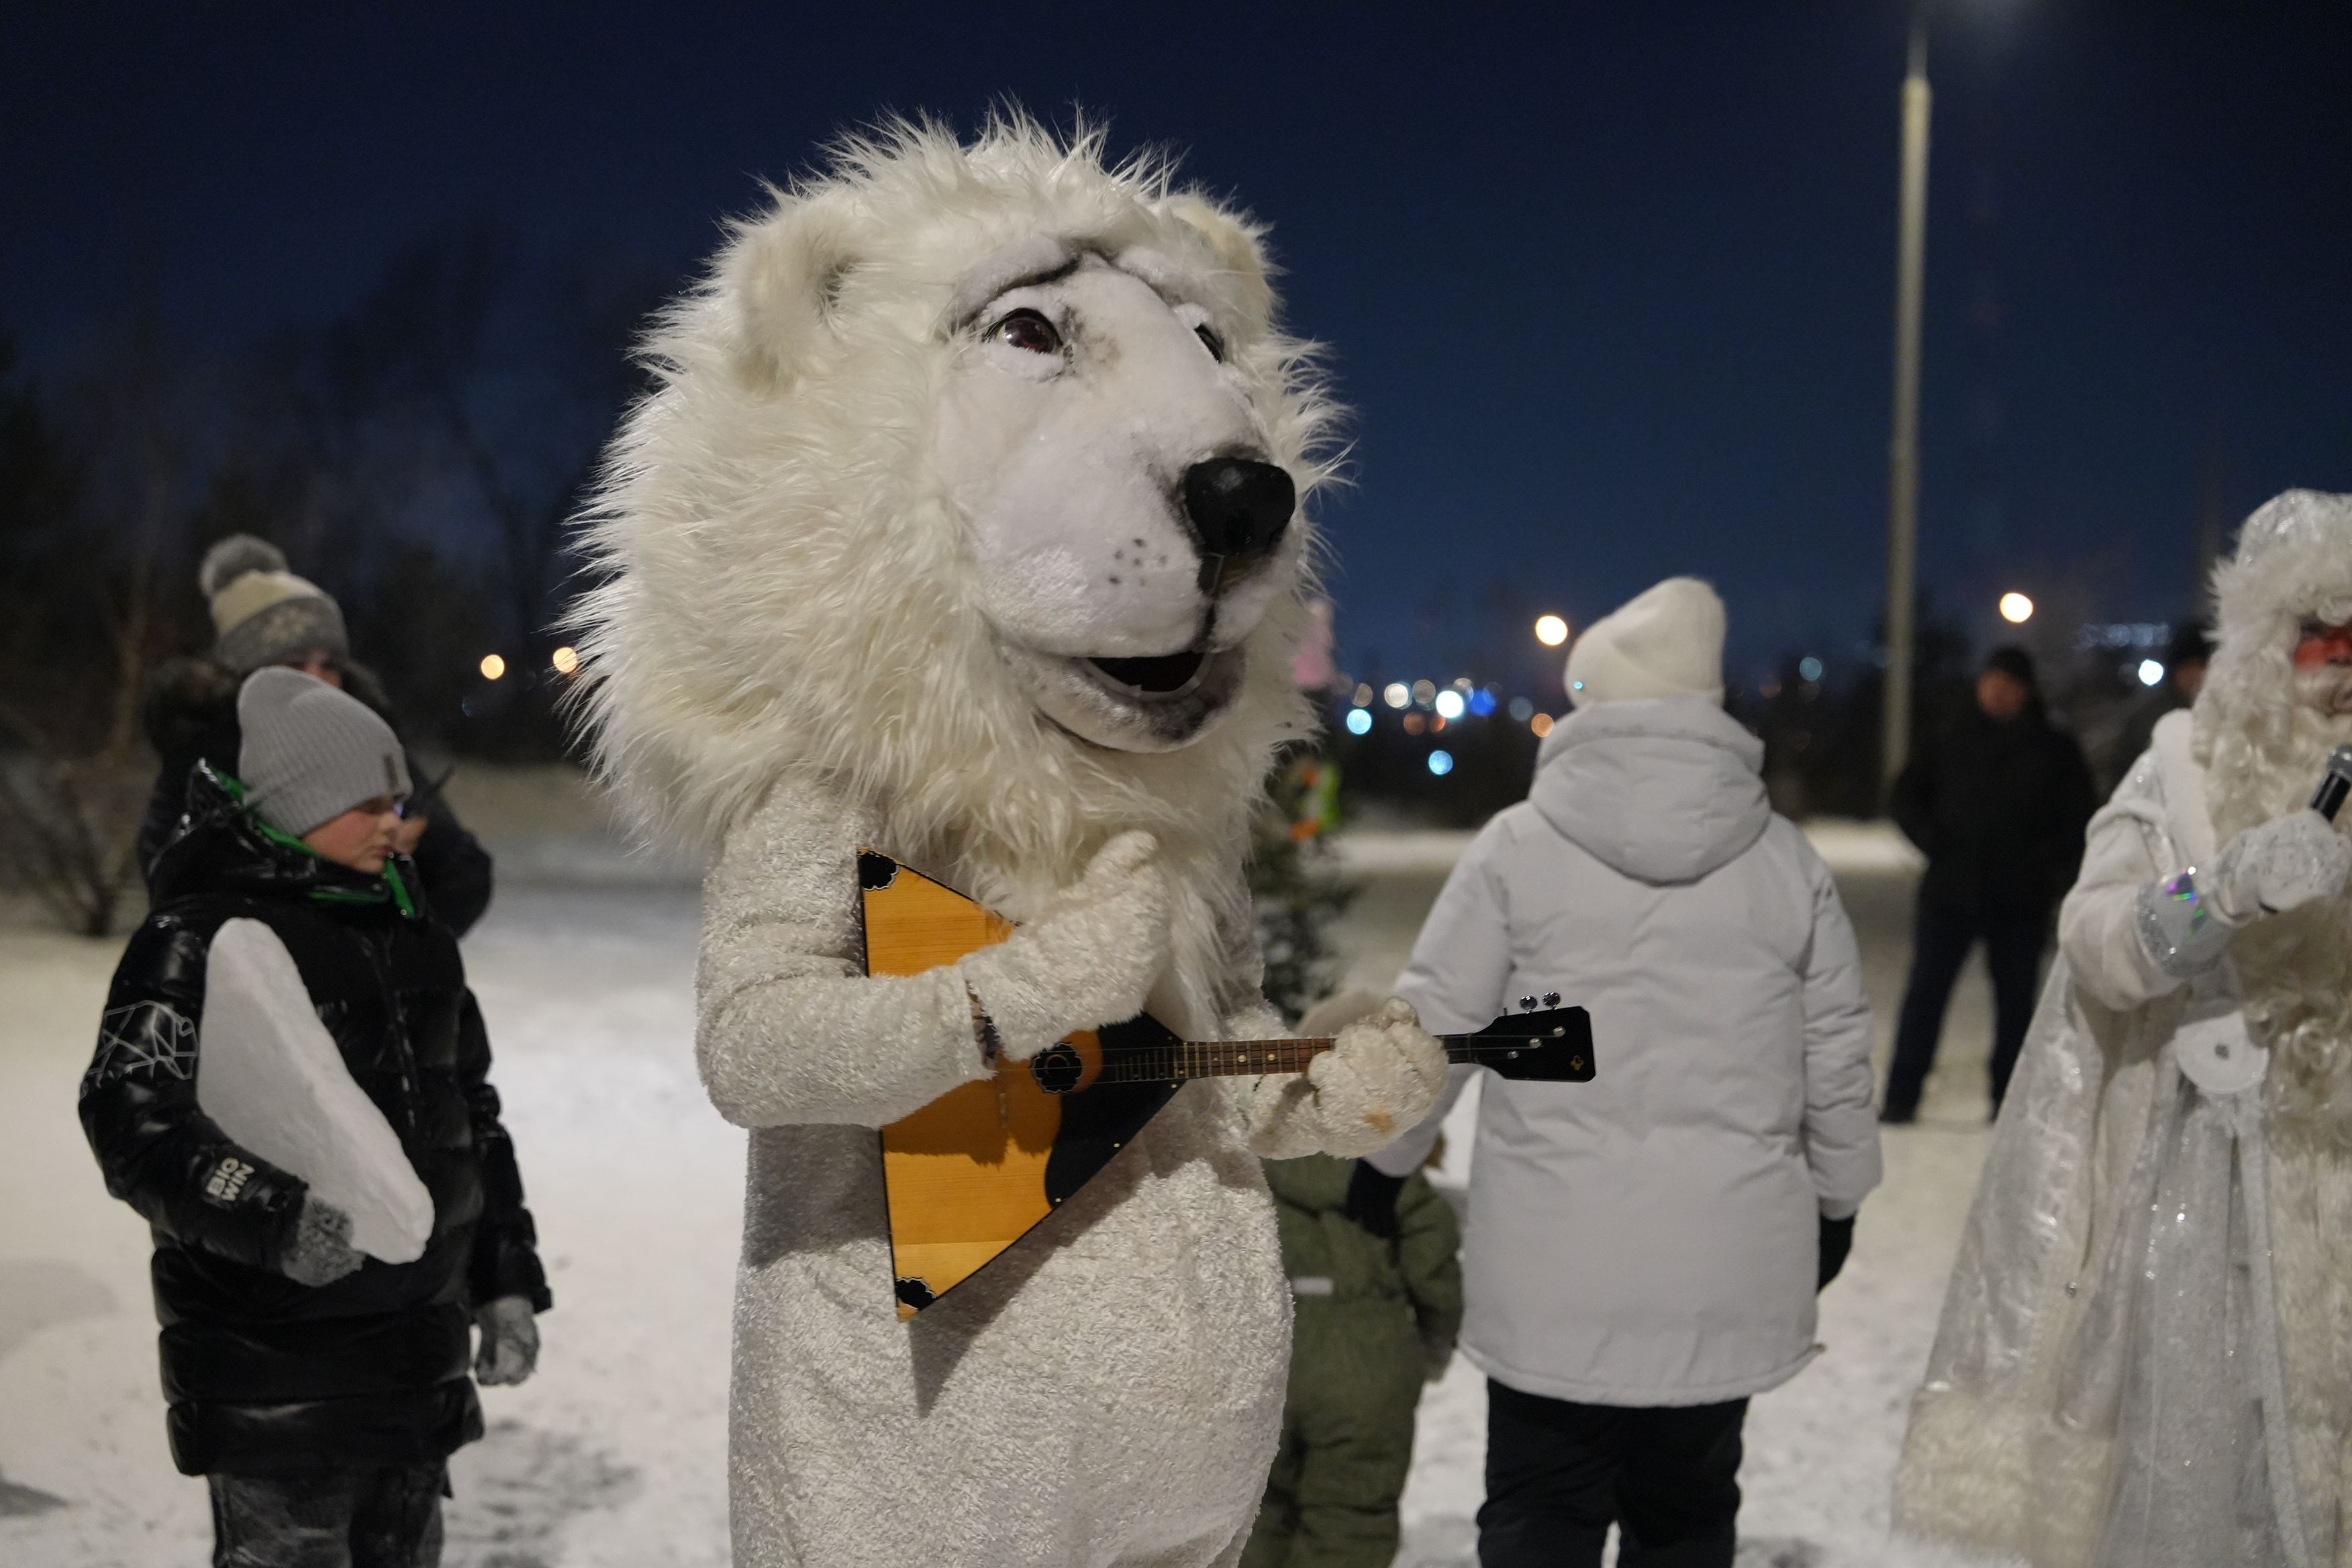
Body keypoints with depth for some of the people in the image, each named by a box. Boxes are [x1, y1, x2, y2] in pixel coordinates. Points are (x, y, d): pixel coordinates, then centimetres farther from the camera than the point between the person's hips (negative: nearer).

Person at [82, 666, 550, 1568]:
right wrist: (273, 1216, -33)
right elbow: (134, 1120, -19)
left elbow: (472, 1113, 18)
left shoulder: (406, 926, 12)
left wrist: (506, 1279, 15)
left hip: (417, 1345, 7)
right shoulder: (201, 937, -11)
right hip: (272, 1365, -7)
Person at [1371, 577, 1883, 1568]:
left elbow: (1432, 1027, -3)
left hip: (1554, 1262, -2)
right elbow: (1837, 1060, 8)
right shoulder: (1788, 862, 2)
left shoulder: (1516, 847, -6)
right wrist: (1838, 1200, 22)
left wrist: (1387, 1155, 14)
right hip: (1727, 1262, 2)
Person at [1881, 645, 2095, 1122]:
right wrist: (1934, 844, 2)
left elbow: (2079, 816, 7)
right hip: (1951, 889, 0)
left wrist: (2048, 865, -7)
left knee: (2014, 997, 5)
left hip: (2021, 900, 0)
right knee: (1926, 989, -3)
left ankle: (2008, 1100, 14)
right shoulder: (1951, 741, 8)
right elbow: (1908, 794, 16)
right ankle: (1901, 1097, 0)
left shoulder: (2054, 748, 6)